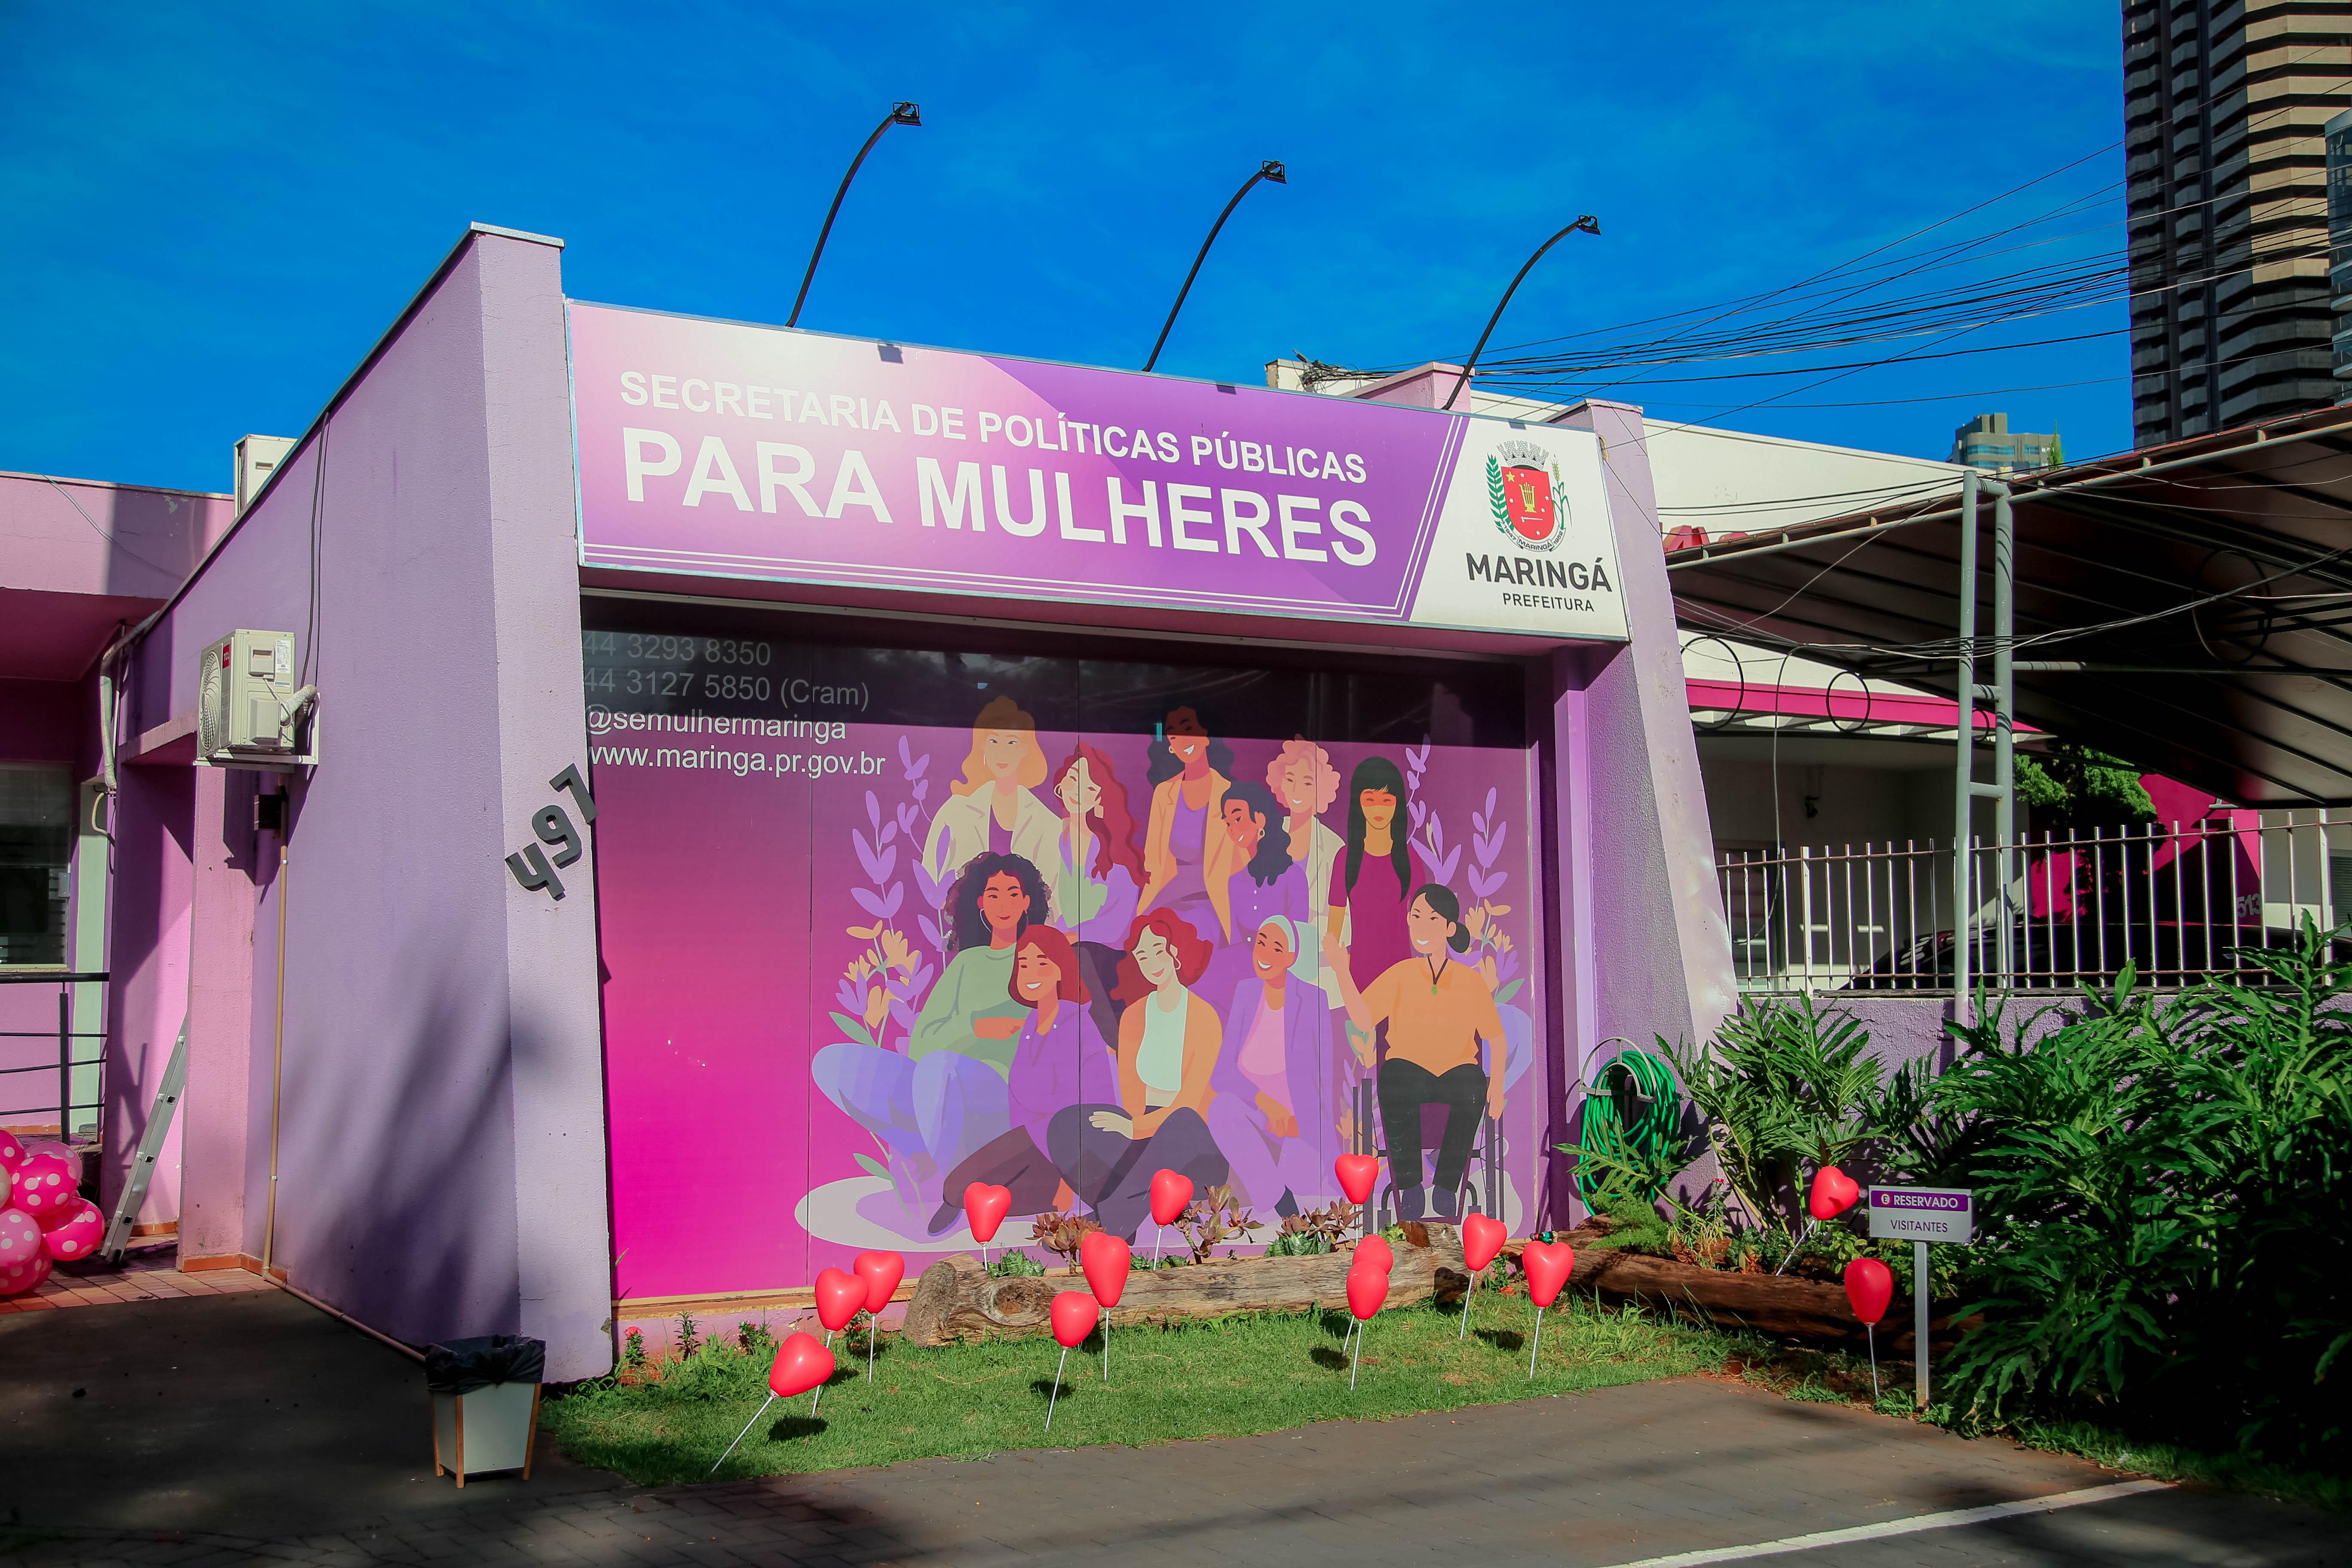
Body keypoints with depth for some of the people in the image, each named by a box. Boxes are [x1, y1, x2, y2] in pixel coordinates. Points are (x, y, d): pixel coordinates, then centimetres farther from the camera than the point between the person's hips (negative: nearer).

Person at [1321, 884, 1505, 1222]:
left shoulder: (1471, 980, 9)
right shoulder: (1401, 974, 9)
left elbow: (1496, 1038, 10)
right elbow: (1363, 1019, -2)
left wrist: (1497, 1079, -7)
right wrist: (1343, 970, -13)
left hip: (1458, 1068, 0)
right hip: (1410, 1066, 0)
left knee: (1471, 1089, -36)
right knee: (1394, 1082, -37)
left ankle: (1447, 1187, -18)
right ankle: (1409, 1186, -22)